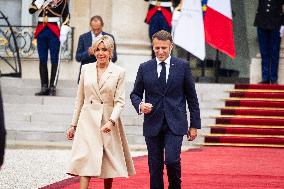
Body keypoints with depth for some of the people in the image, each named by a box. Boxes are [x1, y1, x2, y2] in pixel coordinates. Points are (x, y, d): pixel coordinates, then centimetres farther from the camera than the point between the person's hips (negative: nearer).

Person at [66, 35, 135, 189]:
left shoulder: (119, 72, 0)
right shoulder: (86, 69, 7)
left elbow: (119, 101, -4)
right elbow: (80, 99, 12)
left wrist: (112, 121, -20)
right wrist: (73, 124, 11)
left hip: (108, 121, -1)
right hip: (87, 120, 1)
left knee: (109, 162, 7)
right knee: (85, 159, -11)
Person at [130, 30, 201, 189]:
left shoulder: (182, 66, 2)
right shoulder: (144, 68, 6)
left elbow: (191, 97, 6)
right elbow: (135, 93, 13)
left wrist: (194, 125, 3)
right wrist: (140, 105, -11)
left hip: (175, 124, -2)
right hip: (153, 124, 2)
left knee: (172, 160, -16)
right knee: (155, 166, 3)